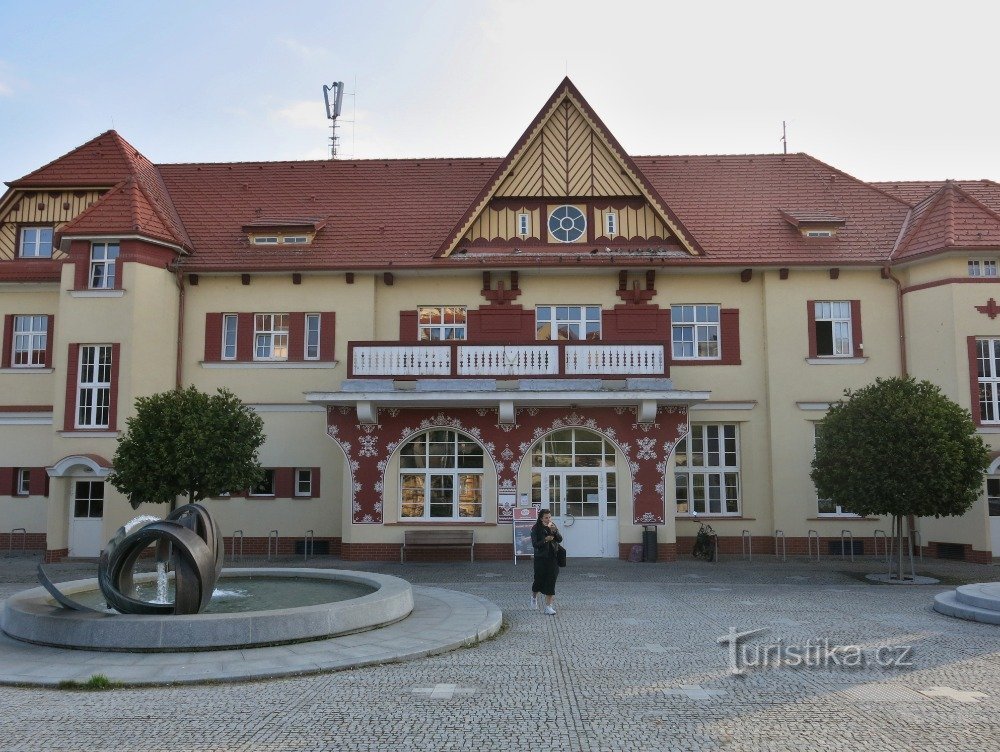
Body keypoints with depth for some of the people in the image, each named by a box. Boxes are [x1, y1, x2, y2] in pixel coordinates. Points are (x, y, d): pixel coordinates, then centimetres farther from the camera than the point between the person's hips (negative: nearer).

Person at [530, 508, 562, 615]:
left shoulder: (553, 526, 6)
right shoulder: (536, 529, -7)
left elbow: (560, 539, -2)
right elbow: (535, 544, -12)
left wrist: (554, 531, -18)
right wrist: (545, 540, -25)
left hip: (553, 558, 3)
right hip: (541, 558, -3)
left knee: (551, 581, -1)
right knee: (539, 580, 5)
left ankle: (548, 606, 3)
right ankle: (534, 597, 37)